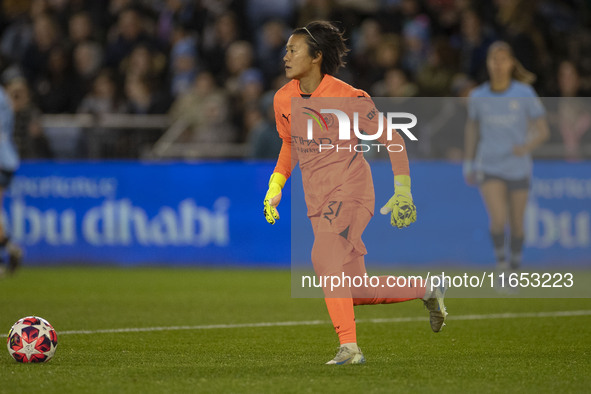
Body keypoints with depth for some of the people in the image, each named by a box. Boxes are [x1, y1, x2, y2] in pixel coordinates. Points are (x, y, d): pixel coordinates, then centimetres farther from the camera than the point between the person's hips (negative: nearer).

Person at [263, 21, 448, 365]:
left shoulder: (348, 98, -14)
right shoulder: (284, 100, 3)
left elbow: (393, 140, -5)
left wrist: (403, 192, -8)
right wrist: (276, 186, 11)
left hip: (351, 190, -6)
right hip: (318, 200, 6)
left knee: (325, 256, -31)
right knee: (355, 292, 6)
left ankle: (349, 347, -29)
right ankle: (428, 291, 28)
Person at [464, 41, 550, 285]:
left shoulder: (525, 94, -5)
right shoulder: (478, 96, 1)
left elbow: (543, 131, -2)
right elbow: (471, 128, 16)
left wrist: (528, 146, -22)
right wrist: (468, 164, 15)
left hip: (518, 168, 0)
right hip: (488, 168, 0)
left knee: (516, 225, 7)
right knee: (497, 219, -19)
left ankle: (515, 268, 25)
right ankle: (501, 263, -1)